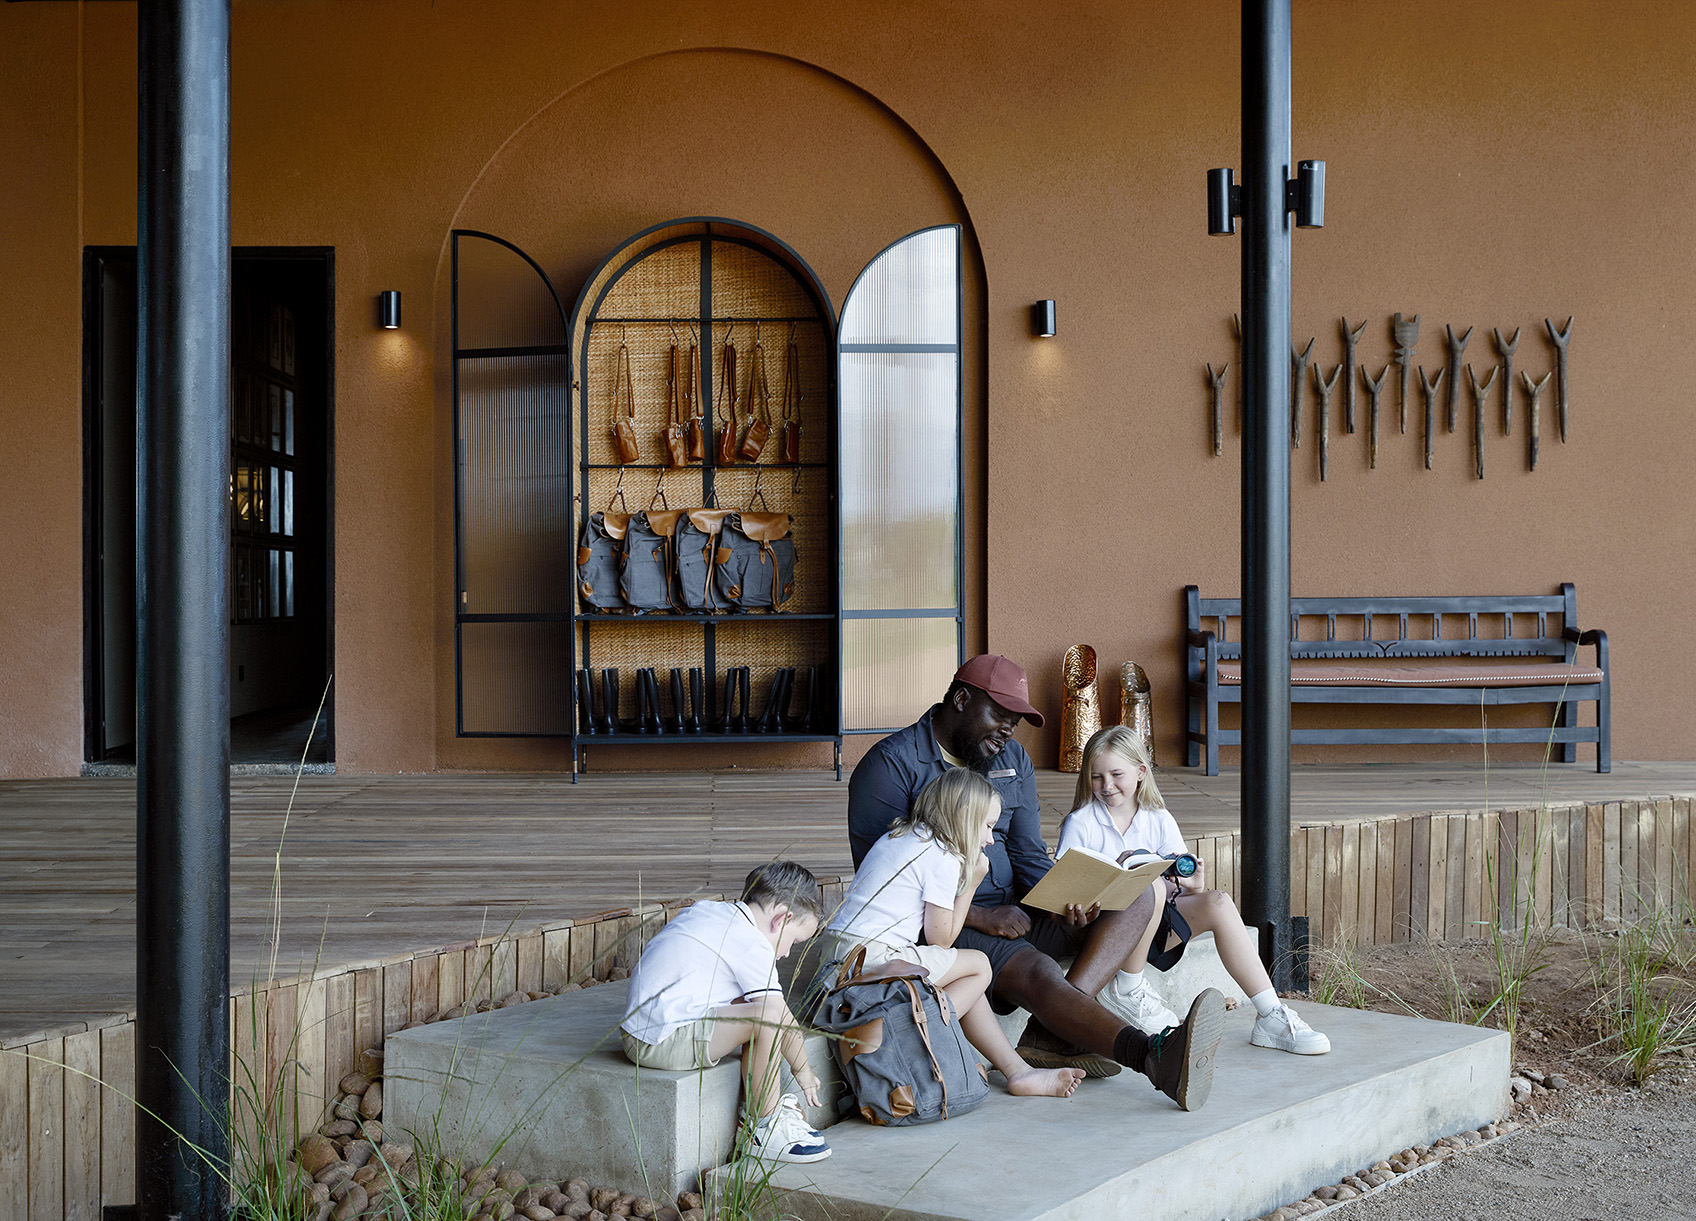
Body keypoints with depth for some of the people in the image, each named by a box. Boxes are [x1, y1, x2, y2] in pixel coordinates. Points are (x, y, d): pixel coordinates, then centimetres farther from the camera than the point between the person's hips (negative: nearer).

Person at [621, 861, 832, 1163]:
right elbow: (782, 1019, -9)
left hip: (635, 1028, 11)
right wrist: (802, 1070, 7)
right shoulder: (752, 945, -11)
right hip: (662, 1044, -11)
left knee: (746, 1002, 24)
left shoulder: (704, 911, 17)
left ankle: (755, 1105, 23)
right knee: (766, 1015, -23)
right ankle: (765, 1131, -8)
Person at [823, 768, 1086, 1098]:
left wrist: (965, 877, 18)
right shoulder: (944, 857, -9)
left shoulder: (899, 836, 19)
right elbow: (941, 939, -4)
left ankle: (1018, 1071, 11)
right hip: (871, 957, -10)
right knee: (978, 965, 2)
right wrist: (971, 884, 4)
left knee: (966, 979, 14)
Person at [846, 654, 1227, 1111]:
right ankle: (1157, 1056, -54)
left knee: (1138, 900, -8)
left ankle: (1052, 1032, -29)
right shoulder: (892, 764, -8)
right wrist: (978, 917, -20)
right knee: (1036, 971, -34)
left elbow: (1028, 857, 12)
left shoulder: (1013, 760, 15)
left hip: (1011, 913, 8)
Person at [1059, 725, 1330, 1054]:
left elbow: (1177, 885, 4)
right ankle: (1128, 987, -16)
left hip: (1154, 926, 5)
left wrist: (1190, 886, -20)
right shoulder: (1080, 824, -2)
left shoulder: (1159, 820, 9)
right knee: (1151, 885, -34)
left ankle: (1270, 1016, -20)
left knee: (1217, 902, -19)